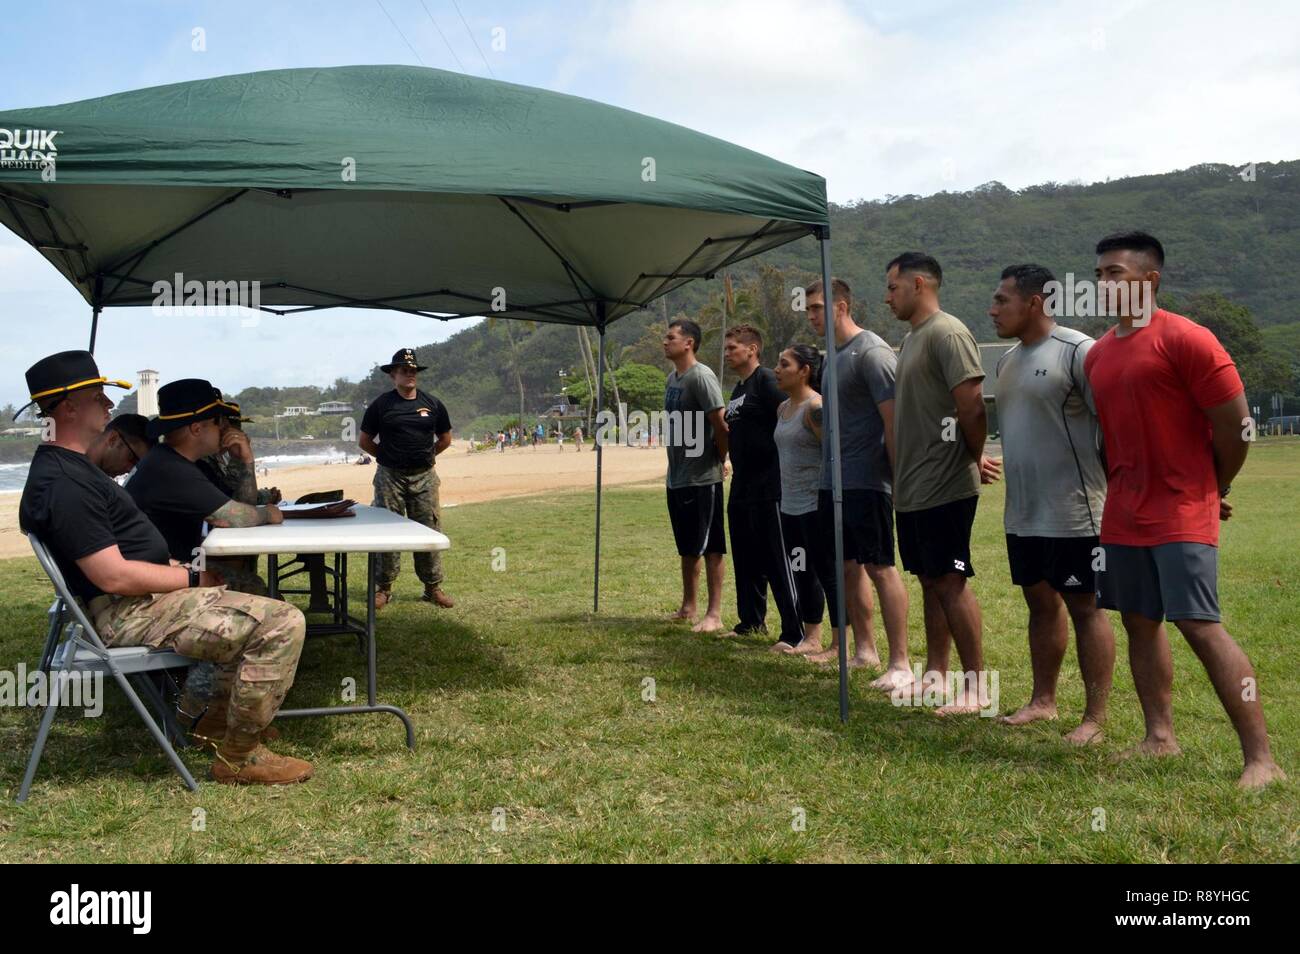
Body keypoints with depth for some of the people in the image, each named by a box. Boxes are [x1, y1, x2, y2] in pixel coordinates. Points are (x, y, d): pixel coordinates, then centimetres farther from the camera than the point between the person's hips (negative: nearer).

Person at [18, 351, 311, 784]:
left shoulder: (67, 466, 13)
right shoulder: (63, 484, -22)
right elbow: (115, 576, -26)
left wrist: (181, 572, 12)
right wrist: (193, 578, -14)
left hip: (143, 598, 11)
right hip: (129, 614, -11)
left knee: (259, 608, 27)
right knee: (282, 624, -20)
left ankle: (218, 724, 27)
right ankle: (239, 757, -8)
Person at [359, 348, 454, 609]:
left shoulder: (432, 404, 6)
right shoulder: (381, 404, 0)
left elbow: (445, 440, 17)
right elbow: (365, 441, 8)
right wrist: (389, 457, 9)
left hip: (425, 477, 2)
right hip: (389, 477, -2)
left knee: (430, 531, 2)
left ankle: (433, 587, 10)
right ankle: (384, 588, 10)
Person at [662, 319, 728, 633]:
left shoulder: (701, 376, -15)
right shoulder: (672, 379, 12)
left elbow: (721, 424, -19)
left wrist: (719, 459, -8)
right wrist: (675, 465, 13)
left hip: (702, 479, -9)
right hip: (677, 478, 9)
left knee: (710, 548, -3)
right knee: (687, 548, 17)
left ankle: (714, 614, 2)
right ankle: (688, 606, 27)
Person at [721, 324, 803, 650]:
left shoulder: (767, 380, -10)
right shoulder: (738, 389, 18)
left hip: (768, 488, -9)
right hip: (741, 488, 9)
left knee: (777, 562, -7)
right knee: (745, 560, 16)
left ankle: (794, 632, -1)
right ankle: (751, 621, 29)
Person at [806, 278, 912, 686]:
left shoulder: (871, 351, -11)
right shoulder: (834, 355, 17)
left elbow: (893, 418, -16)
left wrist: (898, 477, -18)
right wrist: (813, 414, 8)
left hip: (866, 480, -9)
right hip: (833, 481, 9)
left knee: (880, 567, -7)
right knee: (847, 566, 13)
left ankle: (900, 664, -2)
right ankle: (864, 649, 24)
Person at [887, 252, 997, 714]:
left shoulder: (948, 333, -14)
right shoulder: (911, 338, 17)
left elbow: (971, 405, -20)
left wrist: (974, 460, -7)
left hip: (944, 485, -9)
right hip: (914, 486, 9)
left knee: (951, 581, -6)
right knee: (931, 581, 13)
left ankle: (976, 685, 2)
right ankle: (935, 674, 22)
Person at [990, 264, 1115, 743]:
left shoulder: (1078, 351, -13)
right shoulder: (1009, 359, 13)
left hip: (1073, 513, -8)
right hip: (1022, 513, 8)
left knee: (1084, 607, 0)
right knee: (1041, 601, 15)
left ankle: (1095, 717, 8)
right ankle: (1043, 700, 27)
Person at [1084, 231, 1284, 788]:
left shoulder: (1185, 339, -12)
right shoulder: (1098, 354, 10)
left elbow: (1235, 426, -11)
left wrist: (1211, 491, 2)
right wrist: (1124, 492, 15)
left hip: (1181, 516, -7)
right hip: (1123, 516, 8)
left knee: (1200, 626, -11)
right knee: (1140, 622, 10)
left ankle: (1261, 758, -4)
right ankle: (1160, 738, 21)